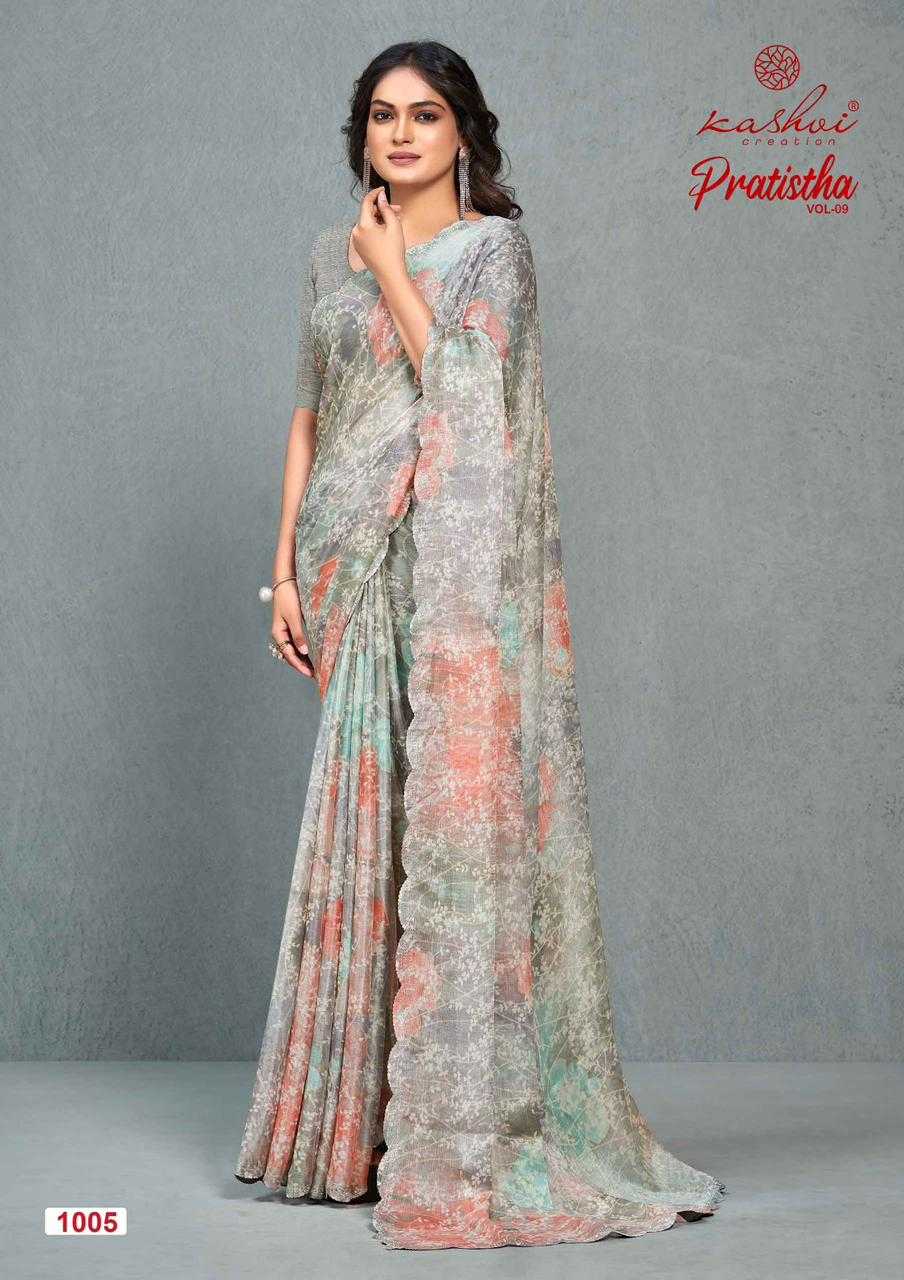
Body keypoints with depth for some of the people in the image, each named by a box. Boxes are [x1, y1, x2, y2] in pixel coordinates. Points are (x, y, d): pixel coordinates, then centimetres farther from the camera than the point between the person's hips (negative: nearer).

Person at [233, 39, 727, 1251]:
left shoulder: (495, 247, 1)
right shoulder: (333, 255, 16)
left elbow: (460, 389, -14)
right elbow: (310, 417, 15)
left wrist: (392, 271, -5)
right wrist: (286, 569, 8)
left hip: (459, 568, -5)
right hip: (363, 576, 5)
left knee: (458, 805, -7)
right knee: (366, 816, 7)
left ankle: (466, 1119, -1)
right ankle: (357, 1110, 17)